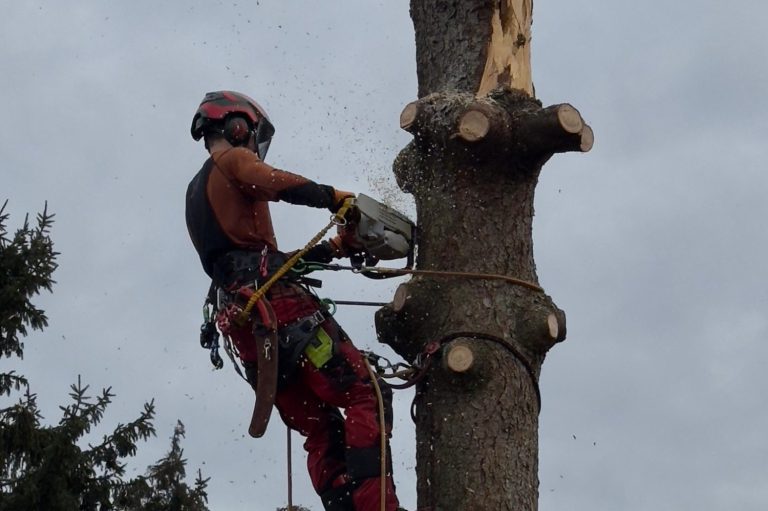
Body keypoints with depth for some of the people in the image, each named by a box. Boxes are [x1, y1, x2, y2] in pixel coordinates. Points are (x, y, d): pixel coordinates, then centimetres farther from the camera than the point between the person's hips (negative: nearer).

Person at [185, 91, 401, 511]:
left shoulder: (196, 193, 33)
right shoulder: (232, 160, 8)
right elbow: (275, 183, -18)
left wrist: (332, 248, 24)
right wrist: (335, 198, -10)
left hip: (239, 322, 9)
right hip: (276, 302, -9)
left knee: (322, 430, 6)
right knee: (364, 396, -15)